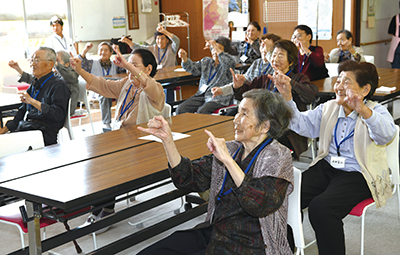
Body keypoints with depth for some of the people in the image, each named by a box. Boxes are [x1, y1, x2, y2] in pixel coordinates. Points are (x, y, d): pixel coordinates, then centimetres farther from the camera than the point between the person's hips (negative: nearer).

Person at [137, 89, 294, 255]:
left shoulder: (277, 156, -10)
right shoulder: (231, 149, 6)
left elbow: (262, 205, -27)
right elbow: (189, 180, 2)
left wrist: (228, 160, -28)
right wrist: (167, 140, -7)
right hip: (214, 233, 6)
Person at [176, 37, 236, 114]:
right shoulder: (206, 61, 17)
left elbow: (230, 62, -27)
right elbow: (193, 69, 7)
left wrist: (217, 48, -28)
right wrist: (184, 58, -12)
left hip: (219, 98, -6)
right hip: (201, 94, 6)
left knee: (201, 111, -33)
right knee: (181, 109, -14)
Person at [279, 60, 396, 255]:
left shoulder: (376, 112, -6)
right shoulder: (329, 108, 13)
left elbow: (386, 134, -29)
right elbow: (302, 124, 5)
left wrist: (363, 111, -48)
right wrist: (287, 98, -10)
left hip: (359, 175, -5)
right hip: (326, 167, 6)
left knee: (321, 207, -30)